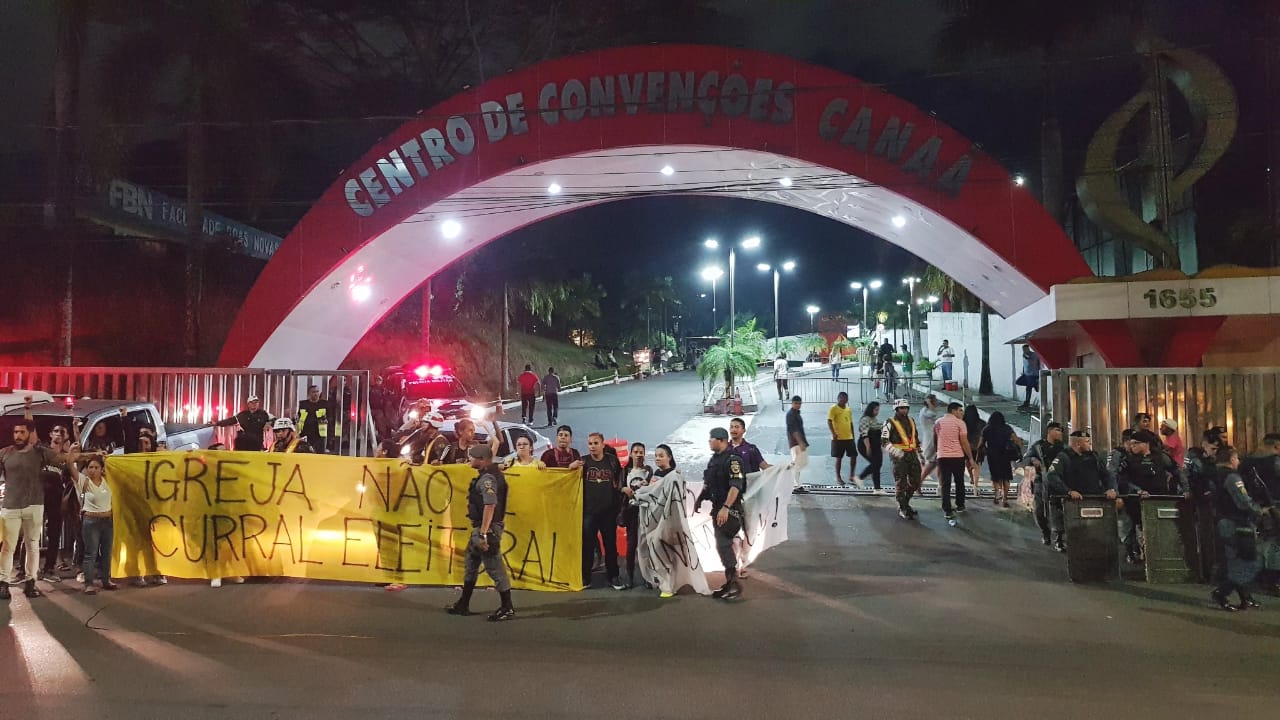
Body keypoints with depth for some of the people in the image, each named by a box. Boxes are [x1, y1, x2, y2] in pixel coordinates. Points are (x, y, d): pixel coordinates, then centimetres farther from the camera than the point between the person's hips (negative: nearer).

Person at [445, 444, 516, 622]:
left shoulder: (488, 478, -19)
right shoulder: (487, 475, 12)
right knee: (470, 566, 19)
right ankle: (463, 605, 30)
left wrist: (483, 534, -29)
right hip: (480, 528, 11)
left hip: (487, 529, -11)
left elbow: (490, 506, -28)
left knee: (495, 568, -3)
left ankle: (507, 608, 7)